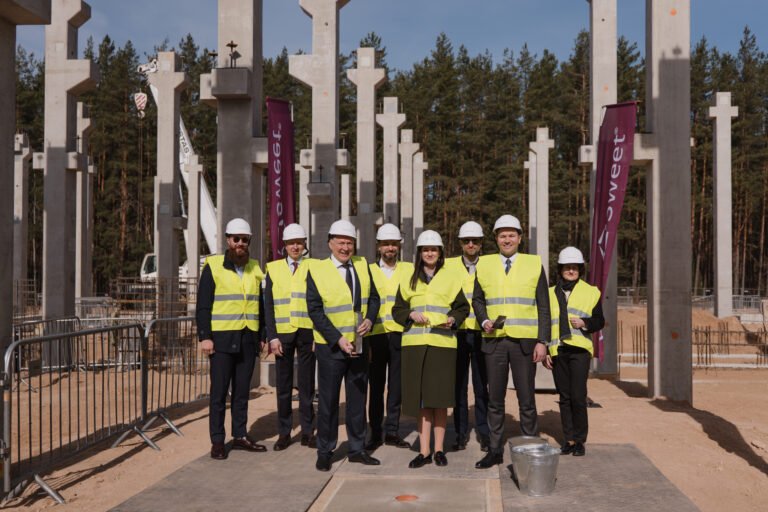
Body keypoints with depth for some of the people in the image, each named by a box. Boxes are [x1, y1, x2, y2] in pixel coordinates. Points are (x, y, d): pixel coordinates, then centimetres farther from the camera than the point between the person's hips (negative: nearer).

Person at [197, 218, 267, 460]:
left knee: (242, 390, 10)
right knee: (219, 391, 0)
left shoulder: (255, 269, 12)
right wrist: (204, 337, -12)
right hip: (222, 338, -4)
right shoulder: (213, 266, -2)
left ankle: (240, 435, 20)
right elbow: (203, 306, -5)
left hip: (248, 339, 4)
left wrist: (264, 336, 11)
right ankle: (217, 441, 8)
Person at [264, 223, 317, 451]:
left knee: (307, 383, 6)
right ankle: (284, 433, 14)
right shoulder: (273, 269, 7)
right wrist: (272, 336, -4)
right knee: (283, 384, 6)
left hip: (307, 332, -1)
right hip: (283, 333, 1)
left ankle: (308, 432, 15)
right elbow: (268, 305, 4)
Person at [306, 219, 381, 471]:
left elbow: (373, 297, 10)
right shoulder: (317, 271, -8)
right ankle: (324, 452, 15)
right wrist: (338, 339, -18)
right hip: (331, 346, -4)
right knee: (328, 401, 3)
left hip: (359, 344, 4)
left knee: (357, 399, 12)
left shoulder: (362, 265, 5)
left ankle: (357, 449, 23)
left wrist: (370, 320, -11)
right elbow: (315, 311, -11)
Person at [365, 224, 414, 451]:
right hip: (376, 334, -1)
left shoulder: (409, 269, 9)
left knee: (396, 385, 7)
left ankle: (392, 432, 17)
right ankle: (376, 433, 13)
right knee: (376, 385, 4)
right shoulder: (369, 271, 8)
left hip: (400, 334, 1)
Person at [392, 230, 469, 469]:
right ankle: (424, 451, 8)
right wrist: (411, 315, -6)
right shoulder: (409, 280, 14)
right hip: (415, 343, 2)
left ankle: (439, 449, 12)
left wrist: (452, 319, -12)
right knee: (421, 399, 3)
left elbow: (462, 307, 8)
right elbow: (398, 309, 13)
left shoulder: (452, 277, 8)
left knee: (439, 398, 0)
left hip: (442, 342, -2)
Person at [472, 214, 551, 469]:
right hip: (494, 341, 2)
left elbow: (543, 307, 2)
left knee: (526, 400, 3)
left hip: (524, 342, -2)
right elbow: (477, 299, 15)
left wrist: (542, 341, -5)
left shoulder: (534, 264, 3)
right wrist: (484, 320, -5)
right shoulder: (484, 264, 8)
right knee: (495, 399, 8)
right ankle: (495, 450, 18)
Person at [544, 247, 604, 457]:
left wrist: (584, 323, -12)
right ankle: (568, 439, 16)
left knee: (578, 396, -9)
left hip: (579, 349, -3)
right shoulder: (550, 293, 13)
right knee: (564, 397, 8)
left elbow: (600, 321, 9)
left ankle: (579, 440, 5)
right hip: (557, 351, 3)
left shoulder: (591, 292, 8)